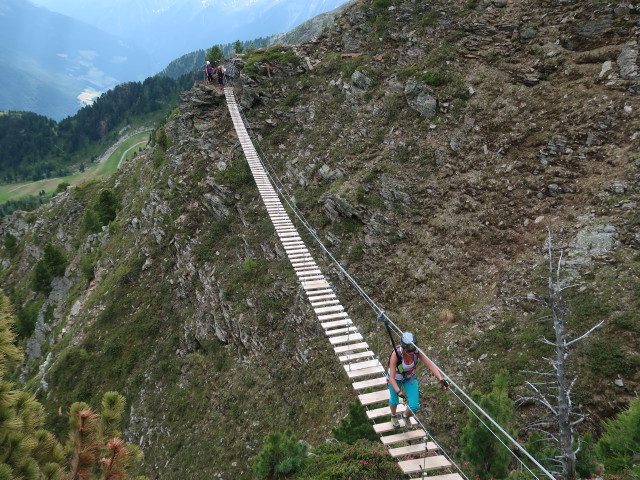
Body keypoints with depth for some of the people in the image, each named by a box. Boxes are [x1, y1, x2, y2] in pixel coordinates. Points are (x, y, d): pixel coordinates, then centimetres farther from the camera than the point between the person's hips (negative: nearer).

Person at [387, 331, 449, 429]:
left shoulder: (417, 351, -30)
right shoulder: (396, 354, -40)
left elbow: (431, 365, -29)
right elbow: (391, 378, -40)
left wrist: (441, 380, -42)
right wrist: (399, 392, -52)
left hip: (410, 377, 2)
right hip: (395, 379, -2)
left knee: (414, 406, -1)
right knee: (394, 401, 20)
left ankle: (406, 416, 36)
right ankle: (393, 416, 57)